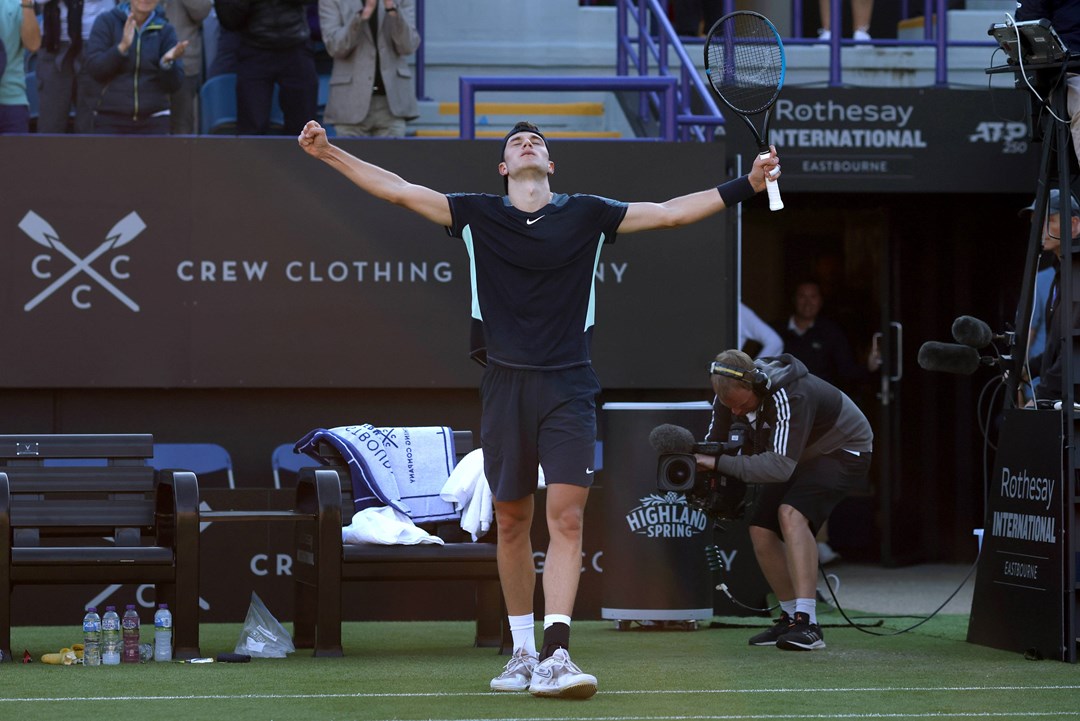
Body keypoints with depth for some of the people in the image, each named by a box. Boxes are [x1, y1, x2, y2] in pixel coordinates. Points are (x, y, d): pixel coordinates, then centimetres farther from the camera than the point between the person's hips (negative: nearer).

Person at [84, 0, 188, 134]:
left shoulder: (165, 31, 5)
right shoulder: (106, 22, 1)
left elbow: (173, 85, 0)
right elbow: (94, 69, -8)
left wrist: (167, 62, -22)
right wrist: (122, 47, -22)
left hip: (153, 121, 1)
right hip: (110, 119, -1)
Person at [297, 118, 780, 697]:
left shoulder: (587, 215, 7)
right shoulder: (477, 215, 8)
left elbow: (671, 212, 10)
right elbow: (399, 191, 7)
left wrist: (747, 185, 6)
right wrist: (328, 153, 1)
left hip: (568, 386, -1)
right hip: (505, 383, 1)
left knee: (567, 517, -13)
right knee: (511, 522, 7)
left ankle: (555, 654, -19)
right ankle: (522, 653, 18)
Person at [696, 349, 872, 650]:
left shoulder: (789, 397, -39)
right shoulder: (731, 393, -16)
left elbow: (781, 466, -45)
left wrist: (720, 463, -44)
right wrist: (705, 478, -26)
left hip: (844, 451, -8)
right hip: (797, 456, 8)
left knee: (791, 513, -30)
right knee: (760, 528, -4)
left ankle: (807, 622, -35)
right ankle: (791, 617, 12)